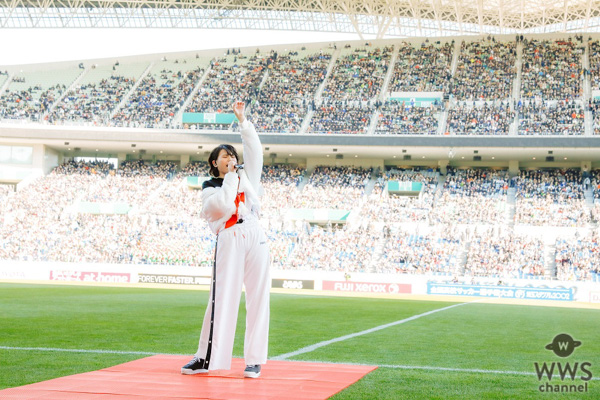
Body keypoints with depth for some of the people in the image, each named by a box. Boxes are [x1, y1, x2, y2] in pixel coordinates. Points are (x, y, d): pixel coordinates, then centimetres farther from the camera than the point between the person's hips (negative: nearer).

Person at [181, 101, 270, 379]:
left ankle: (254, 360, 4)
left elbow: (254, 148, 11)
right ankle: (207, 357, 2)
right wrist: (230, 177, 1)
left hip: (255, 237, 3)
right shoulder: (209, 189, 11)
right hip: (229, 241, -3)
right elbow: (224, 205, -9)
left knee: (257, 297, -1)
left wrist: (242, 119, 7)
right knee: (222, 298, -6)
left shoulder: (246, 175, 21)